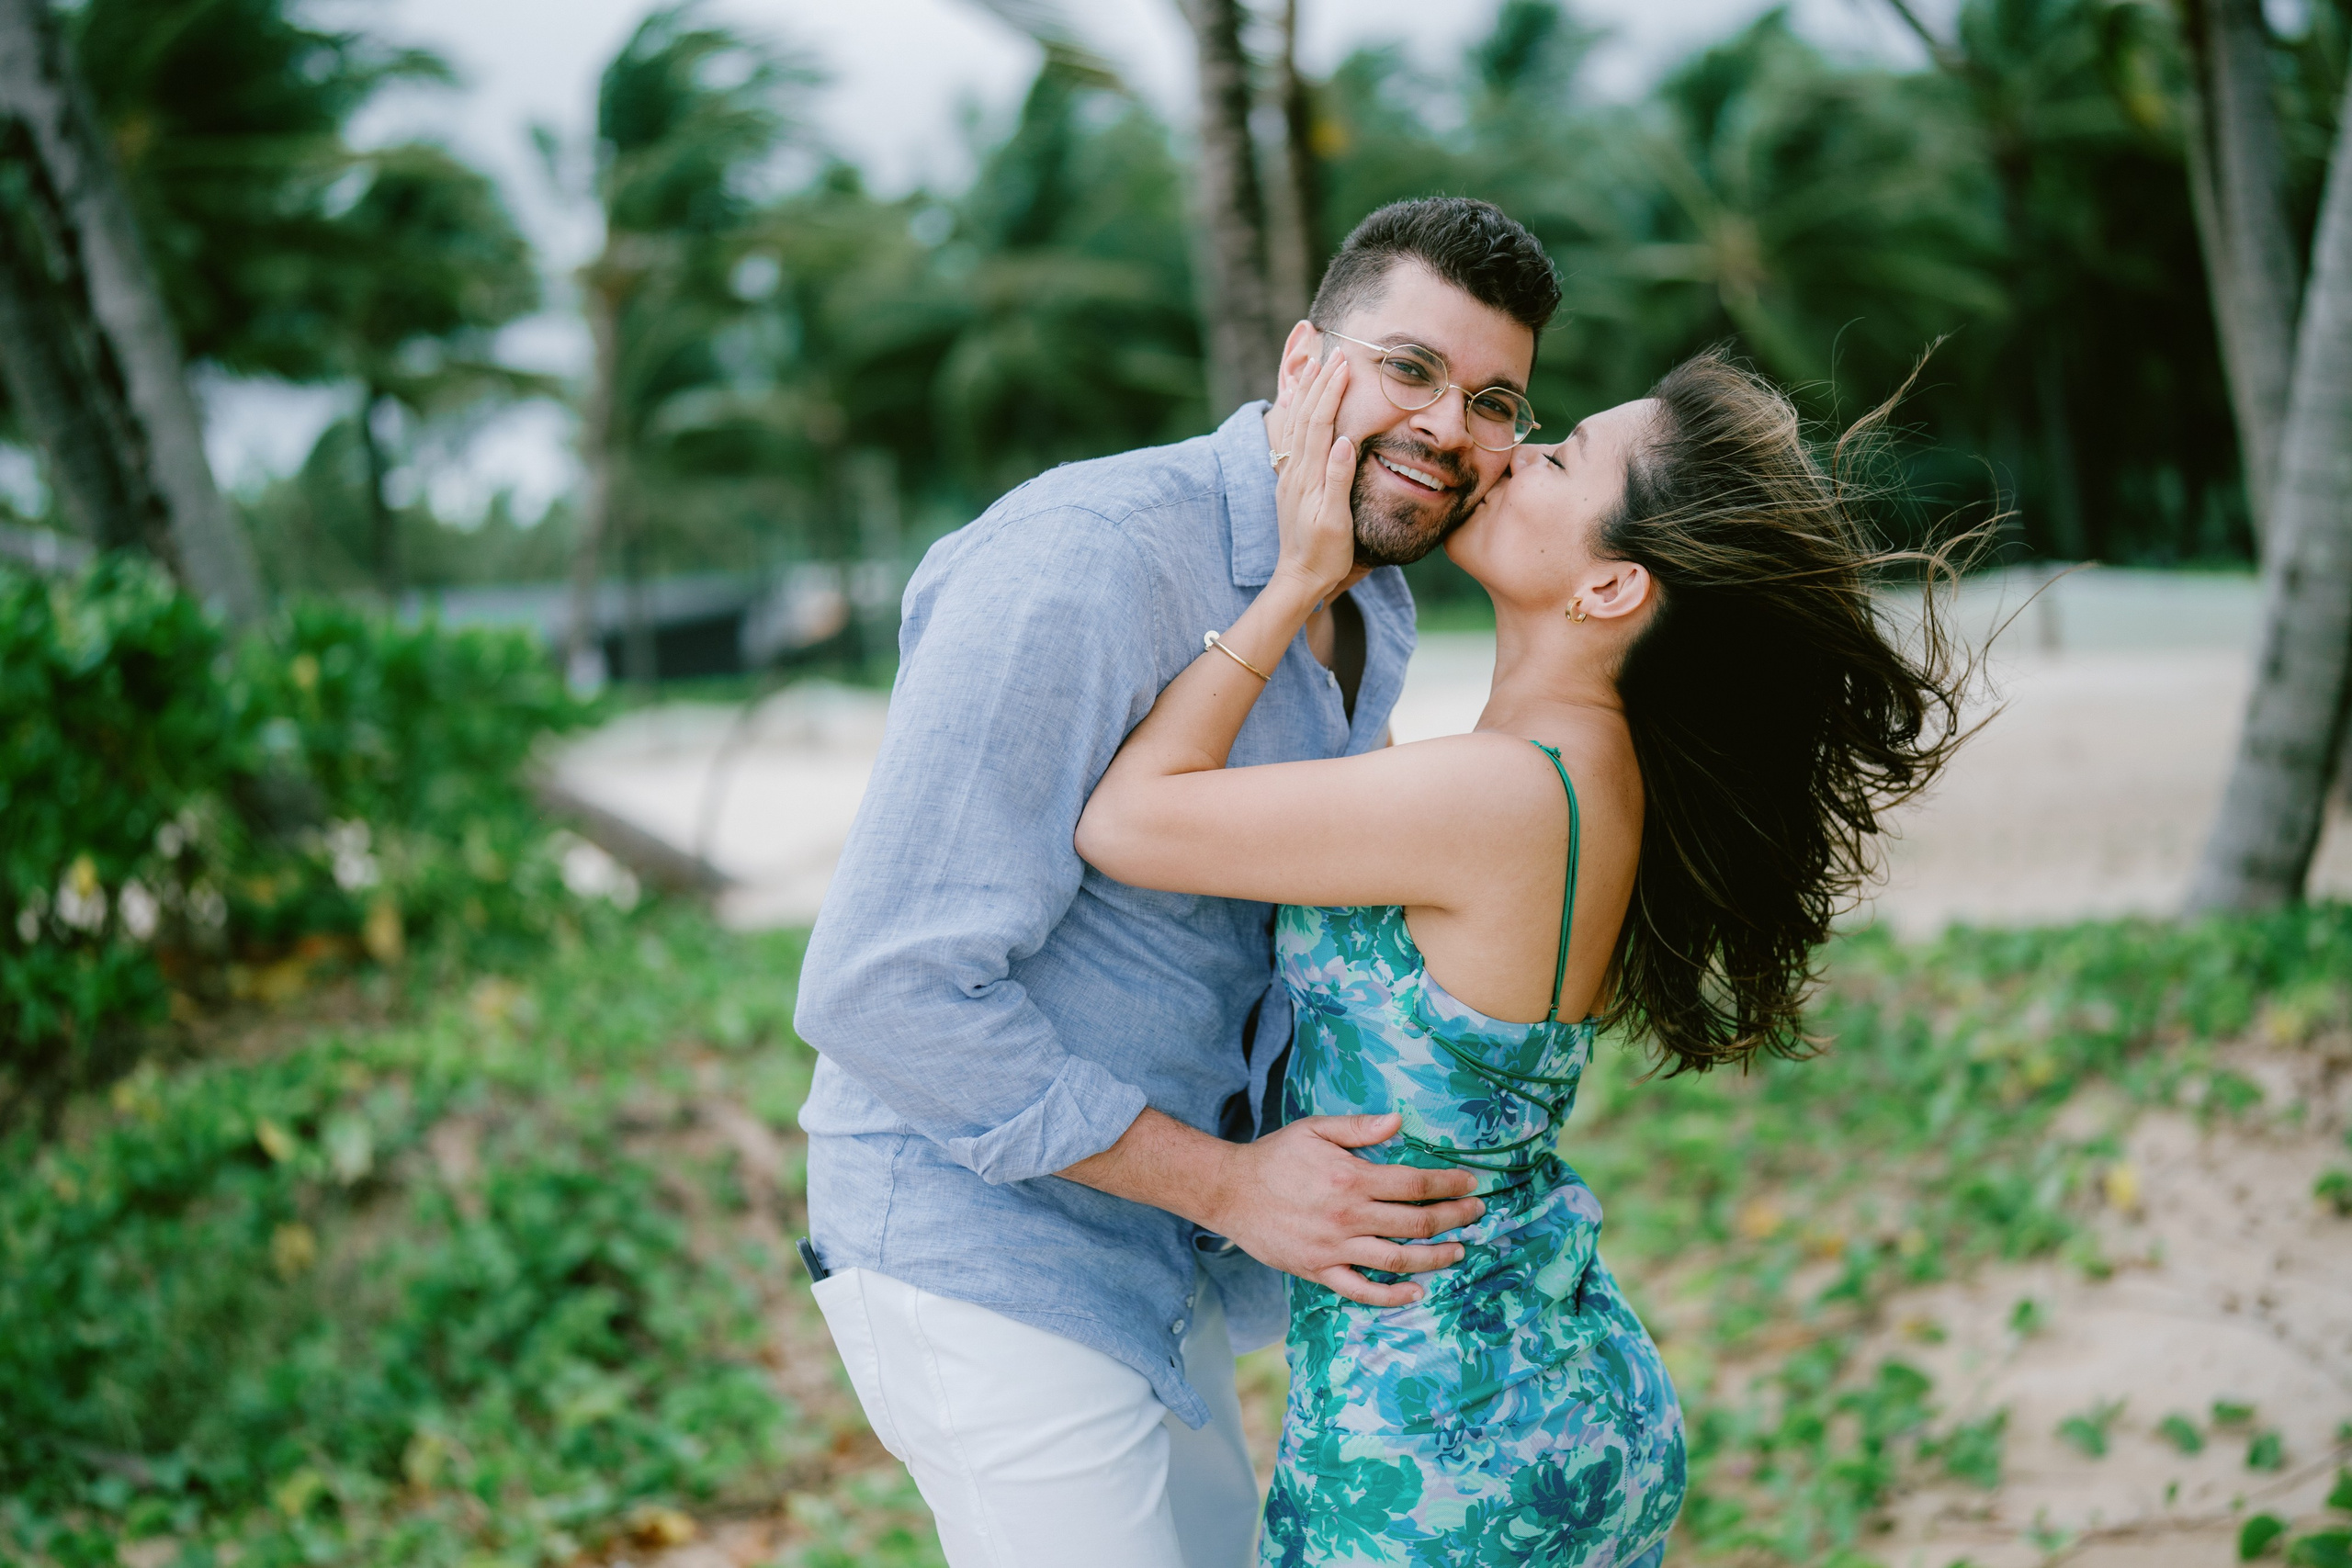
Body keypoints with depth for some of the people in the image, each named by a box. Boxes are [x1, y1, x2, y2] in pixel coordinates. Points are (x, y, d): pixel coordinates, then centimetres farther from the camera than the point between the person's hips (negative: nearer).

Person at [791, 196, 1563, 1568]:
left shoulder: (1376, 612, 5)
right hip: (983, 1254, -9)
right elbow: (885, 992, -27)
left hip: (1156, 1252, 9)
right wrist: (1224, 1181, -22)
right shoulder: (1082, 567, -24)